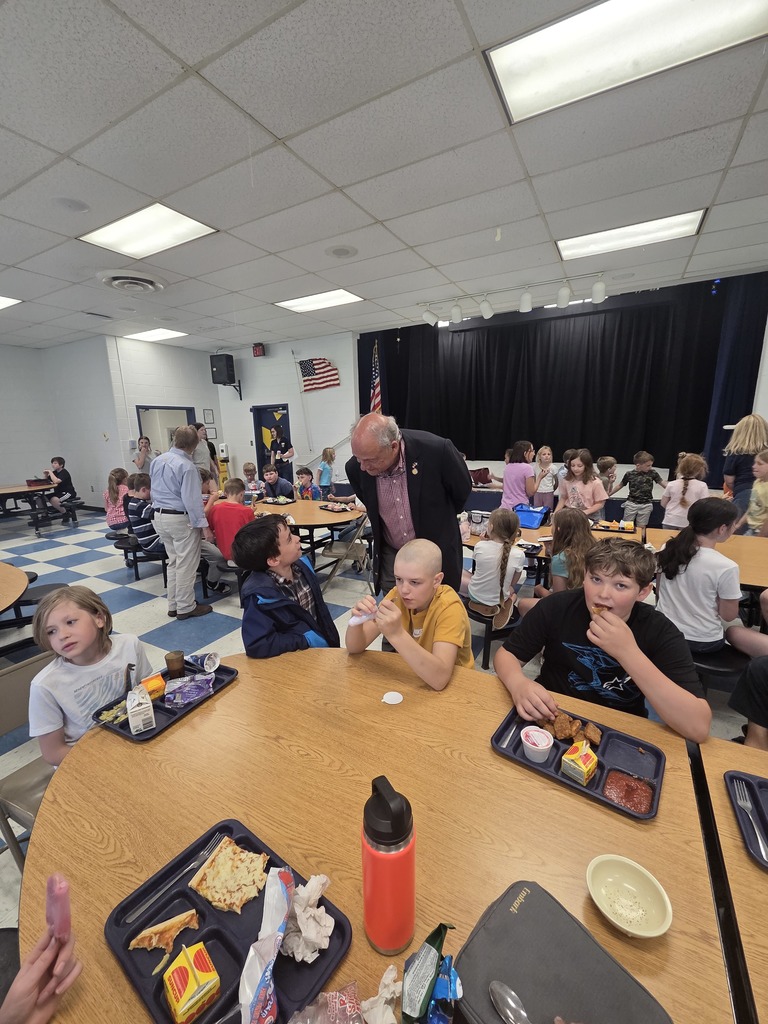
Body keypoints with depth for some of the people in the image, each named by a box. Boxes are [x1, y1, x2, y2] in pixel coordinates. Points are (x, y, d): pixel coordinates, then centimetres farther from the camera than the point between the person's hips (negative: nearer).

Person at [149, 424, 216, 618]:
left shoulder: (157, 461, 8)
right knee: (186, 565, 3)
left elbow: (154, 491, 17)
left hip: (159, 516, 9)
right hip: (181, 519, -8)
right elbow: (192, 499, -22)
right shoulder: (186, 466, -18)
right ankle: (185, 607, 13)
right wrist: (204, 525, -19)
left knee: (173, 562, 18)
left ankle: (173, 605, 26)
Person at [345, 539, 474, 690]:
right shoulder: (397, 594, -11)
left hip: (452, 686, -2)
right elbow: (354, 648, -9)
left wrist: (397, 634, -41)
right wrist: (357, 619, -28)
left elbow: (439, 678, -33)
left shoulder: (449, 608, -23)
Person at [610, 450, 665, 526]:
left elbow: (662, 483, 1)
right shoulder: (629, 474, -6)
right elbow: (620, 485, 7)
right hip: (631, 504, -1)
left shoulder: (652, 473, -4)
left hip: (646, 505, 1)